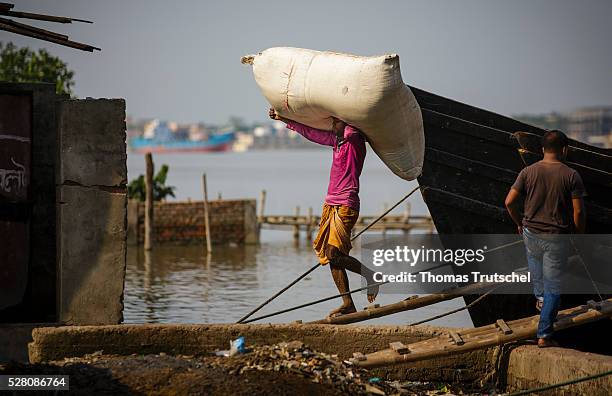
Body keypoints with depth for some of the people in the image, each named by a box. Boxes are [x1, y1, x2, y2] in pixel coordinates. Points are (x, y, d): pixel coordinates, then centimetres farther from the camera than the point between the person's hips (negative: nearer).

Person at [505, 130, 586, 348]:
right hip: (558, 237, -2)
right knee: (554, 287, 6)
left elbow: (509, 202, -6)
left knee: (535, 261, 39)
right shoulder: (571, 176, -11)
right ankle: (544, 335, 6)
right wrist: (579, 236, 3)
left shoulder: (528, 172, -5)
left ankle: (540, 297, 41)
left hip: (531, 233, 2)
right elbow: (578, 211, -12)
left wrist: (519, 223, 11)